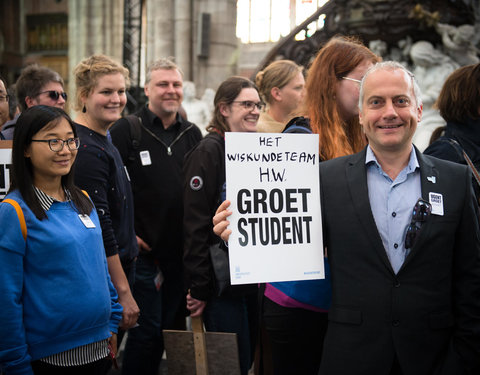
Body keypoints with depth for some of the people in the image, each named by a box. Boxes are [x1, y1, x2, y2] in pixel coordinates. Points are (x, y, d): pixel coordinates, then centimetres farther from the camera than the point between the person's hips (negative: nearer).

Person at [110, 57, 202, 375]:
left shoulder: (192, 134, 10)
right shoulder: (127, 130, -5)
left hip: (182, 251, 5)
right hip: (143, 250, -5)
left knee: (175, 325, 14)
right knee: (147, 329, -2)